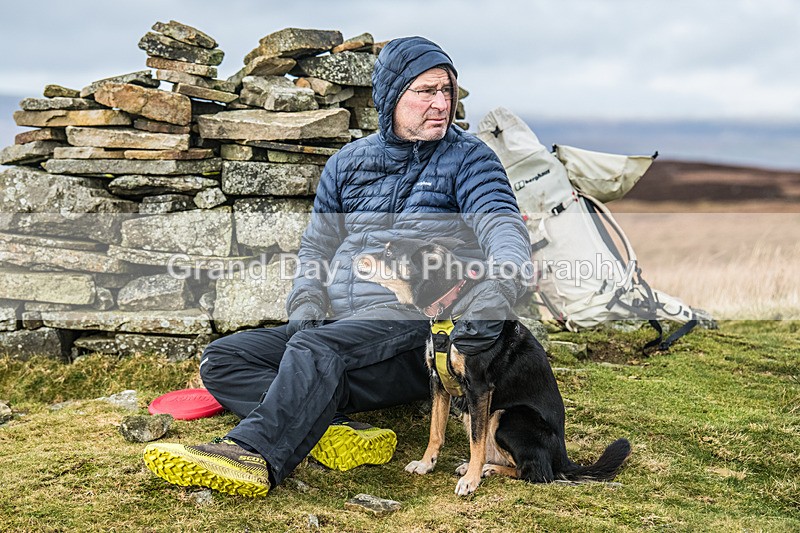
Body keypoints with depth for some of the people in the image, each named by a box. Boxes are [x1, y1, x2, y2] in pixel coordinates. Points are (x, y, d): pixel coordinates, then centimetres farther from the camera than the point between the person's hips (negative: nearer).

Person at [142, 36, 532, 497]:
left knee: (315, 350, -35)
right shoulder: (348, 163, 17)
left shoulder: (467, 157, 3)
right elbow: (316, 244, 21)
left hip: (416, 329, -6)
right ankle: (343, 434, -31)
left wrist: (494, 297, -36)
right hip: (342, 325, 7)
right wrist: (307, 305, -1)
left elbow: (504, 227, -14)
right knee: (222, 359, -11)